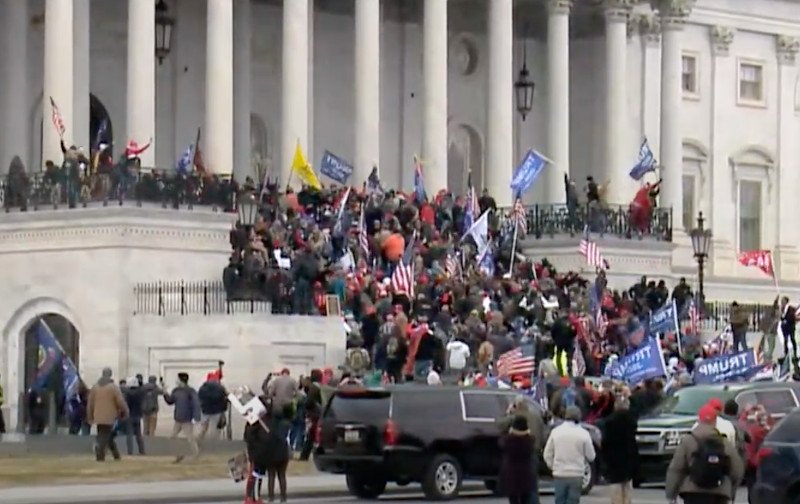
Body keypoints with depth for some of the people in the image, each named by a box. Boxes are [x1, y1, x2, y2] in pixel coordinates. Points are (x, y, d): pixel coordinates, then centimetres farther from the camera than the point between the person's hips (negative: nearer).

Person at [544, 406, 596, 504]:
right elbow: (591, 456, -2)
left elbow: (547, 455, 2)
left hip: (559, 474, 2)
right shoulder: (583, 433, -8)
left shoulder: (556, 431, -1)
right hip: (576, 475, -2)